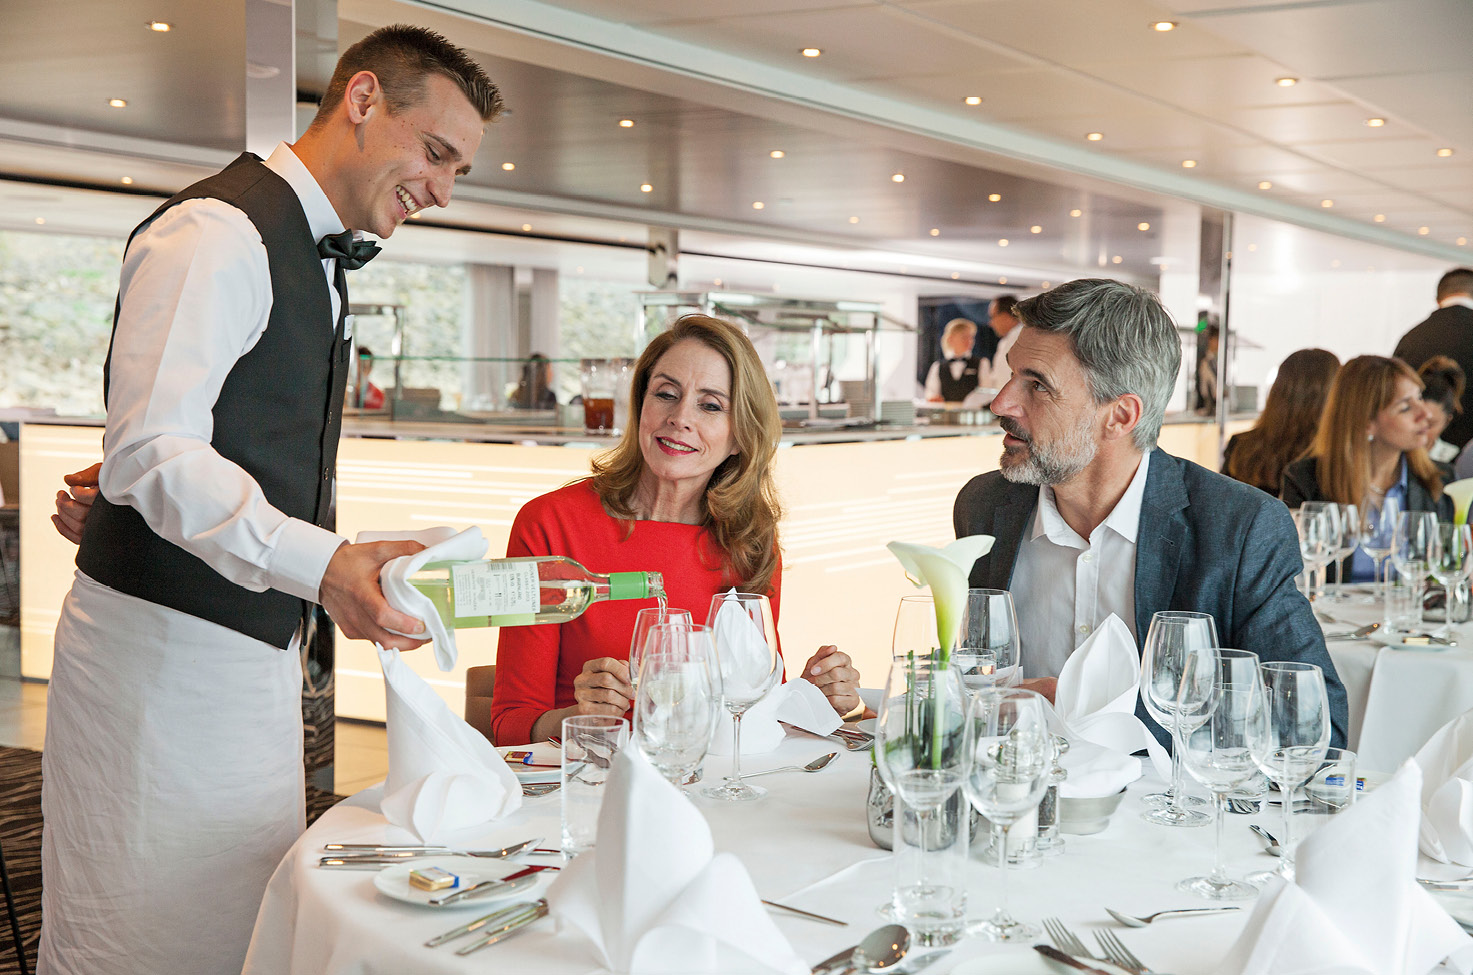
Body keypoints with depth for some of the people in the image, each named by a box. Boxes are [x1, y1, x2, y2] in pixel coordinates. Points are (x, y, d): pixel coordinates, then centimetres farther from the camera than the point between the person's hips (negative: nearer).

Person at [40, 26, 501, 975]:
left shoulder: (317, 255, 17)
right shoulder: (217, 233, -16)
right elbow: (151, 451, -25)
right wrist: (322, 565, -36)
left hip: (258, 650, 10)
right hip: (165, 652, -9)